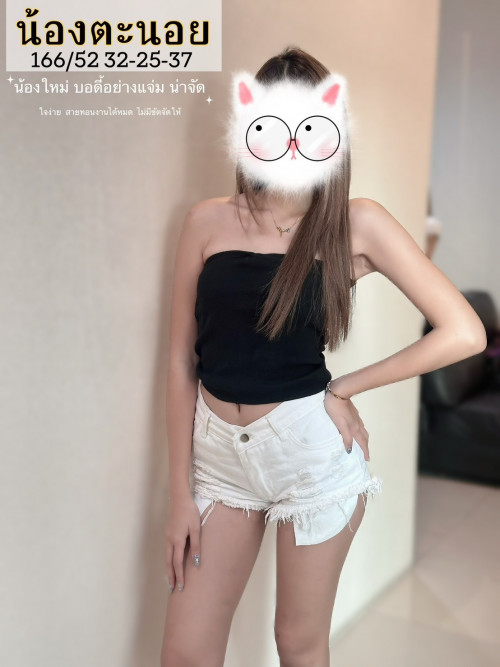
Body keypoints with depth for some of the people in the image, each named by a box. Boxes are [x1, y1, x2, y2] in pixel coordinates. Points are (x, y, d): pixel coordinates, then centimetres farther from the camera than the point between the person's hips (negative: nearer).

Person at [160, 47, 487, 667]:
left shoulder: (357, 224, -7)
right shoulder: (208, 221, -2)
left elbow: (463, 332, -10)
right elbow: (182, 359, 1)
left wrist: (344, 389, -7)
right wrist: (179, 492, 1)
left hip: (312, 450, -2)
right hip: (218, 450, 3)